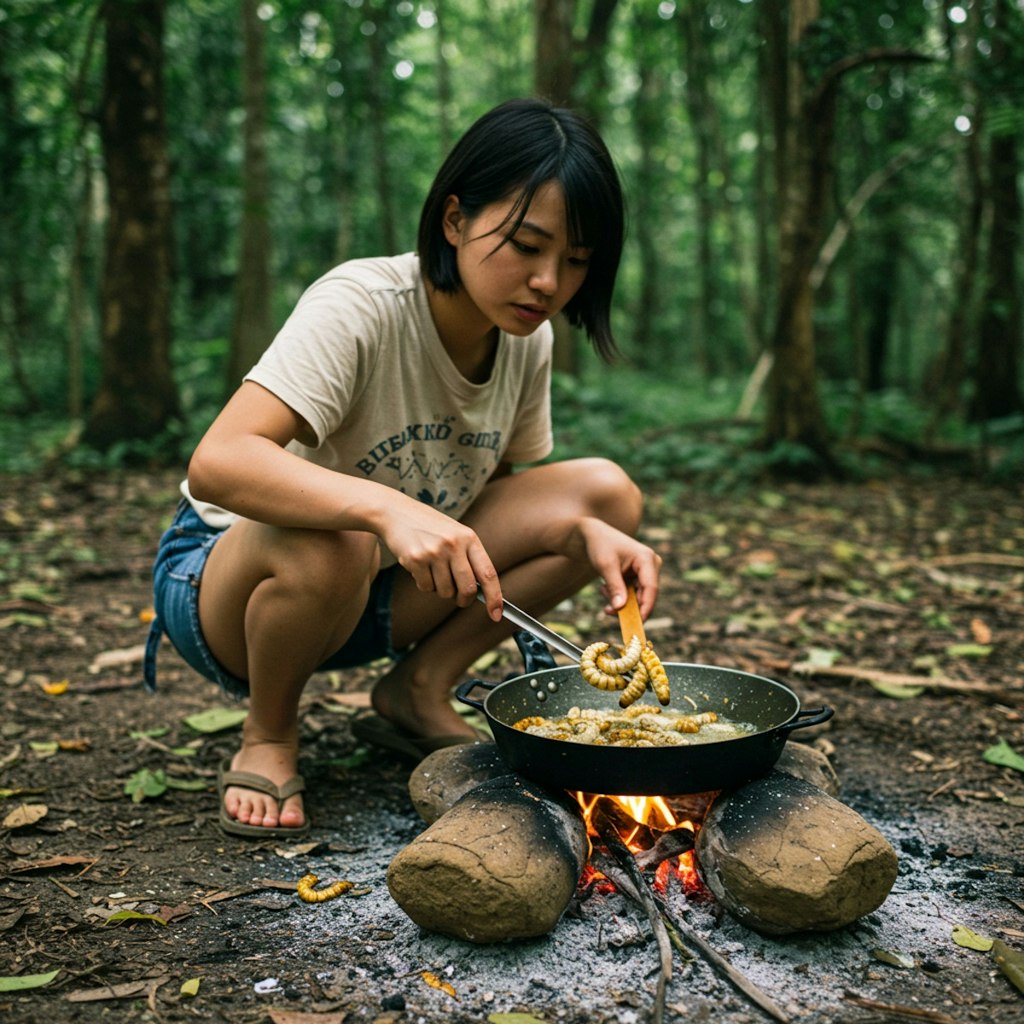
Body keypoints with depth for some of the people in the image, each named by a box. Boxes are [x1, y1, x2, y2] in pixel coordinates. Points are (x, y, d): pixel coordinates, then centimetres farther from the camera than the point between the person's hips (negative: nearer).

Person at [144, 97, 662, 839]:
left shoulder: (527, 338, -7)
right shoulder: (361, 306, -27)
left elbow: (508, 486, 3)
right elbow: (217, 463, -38)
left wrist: (588, 533, -18)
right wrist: (386, 508, -53)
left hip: (380, 587, 6)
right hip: (226, 578, -5)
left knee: (607, 493, -10)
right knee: (327, 544, -42)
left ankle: (417, 693, 1)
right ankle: (268, 736, -9)